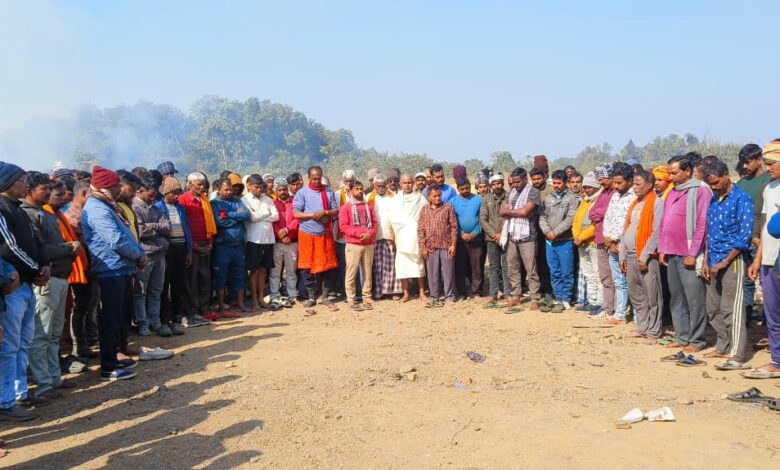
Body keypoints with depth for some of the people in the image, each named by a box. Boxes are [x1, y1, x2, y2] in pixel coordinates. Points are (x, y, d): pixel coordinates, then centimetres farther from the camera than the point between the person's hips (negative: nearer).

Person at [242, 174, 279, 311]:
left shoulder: (268, 200, 11)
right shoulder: (244, 200, -2)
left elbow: (276, 216, 2)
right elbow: (251, 218, -14)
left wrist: (259, 216, -7)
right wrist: (267, 214, -2)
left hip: (268, 238, 4)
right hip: (254, 239, -4)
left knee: (263, 270, 10)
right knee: (255, 270, 1)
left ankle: (261, 298, 18)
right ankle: (254, 301, 9)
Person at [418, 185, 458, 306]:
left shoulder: (448, 208, 2)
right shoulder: (424, 210, 7)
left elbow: (454, 227, 1)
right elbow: (420, 229, 6)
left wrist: (453, 244, -5)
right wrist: (422, 246, 0)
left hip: (446, 246, -2)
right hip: (430, 247, 2)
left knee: (448, 272, 3)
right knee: (432, 273, 7)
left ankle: (449, 296, 14)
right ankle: (434, 296, 17)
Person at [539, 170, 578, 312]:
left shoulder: (571, 199, -3)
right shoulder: (547, 198, 11)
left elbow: (570, 219, -12)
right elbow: (542, 218, 7)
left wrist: (555, 232, -14)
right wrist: (547, 232, -9)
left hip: (565, 241, -5)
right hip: (549, 241, 5)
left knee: (566, 272, 1)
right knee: (554, 273, 9)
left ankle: (565, 300, 10)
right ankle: (558, 298, 18)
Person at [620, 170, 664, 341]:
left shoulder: (657, 203, -6)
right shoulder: (634, 204, 18)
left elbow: (657, 233, -14)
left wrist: (644, 256, -16)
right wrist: (623, 255, 13)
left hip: (646, 257, -8)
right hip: (630, 255, 8)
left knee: (652, 296, -2)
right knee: (636, 295, 12)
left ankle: (654, 331, 4)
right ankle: (642, 328, 21)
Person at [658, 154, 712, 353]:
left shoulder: (700, 191, -7)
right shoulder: (672, 192, 15)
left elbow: (702, 224, -13)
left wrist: (693, 254, -15)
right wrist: (662, 249, 11)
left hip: (689, 256, -8)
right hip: (671, 254, 8)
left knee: (695, 299, -2)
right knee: (677, 299, 11)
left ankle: (696, 340, 7)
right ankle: (682, 337, 19)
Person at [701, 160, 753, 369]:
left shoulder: (741, 198, -8)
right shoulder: (714, 200, 14)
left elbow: (745, 235, -14)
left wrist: (724, 262, -16)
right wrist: (706, 261, 12)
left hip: (732, 260, -7)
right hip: (714, 262, 7)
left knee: (732, 309, -7)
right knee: (713, 309, 12)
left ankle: (738, 356, -3)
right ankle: (724, 347, 24)